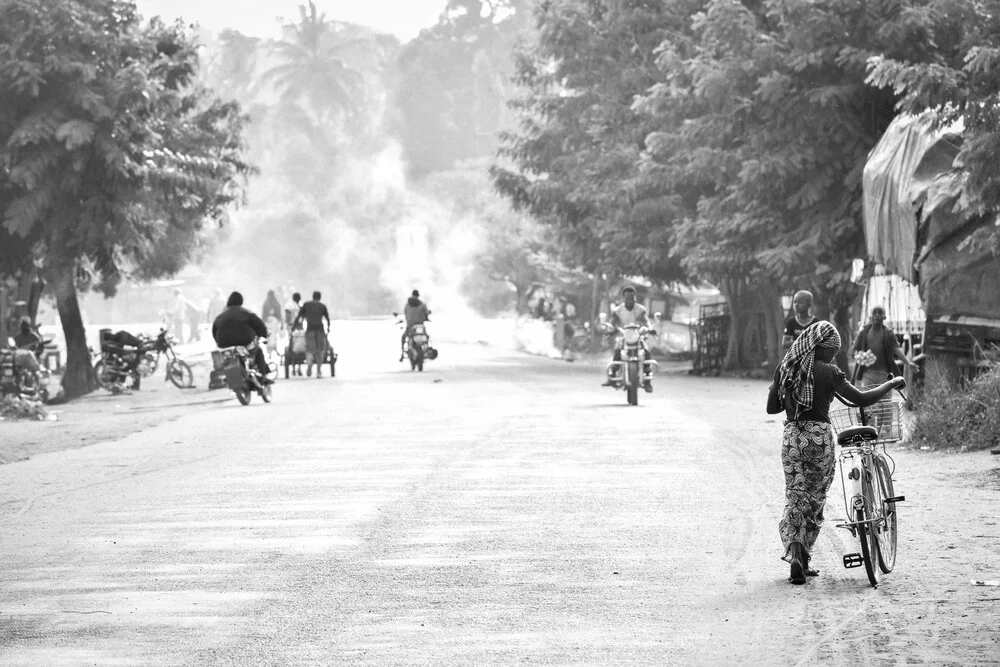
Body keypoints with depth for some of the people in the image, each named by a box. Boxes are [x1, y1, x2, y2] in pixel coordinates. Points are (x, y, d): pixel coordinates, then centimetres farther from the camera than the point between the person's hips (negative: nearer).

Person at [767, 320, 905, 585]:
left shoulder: (785, 369, 5)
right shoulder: (827, 372, -8)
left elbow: (772, 408, 12)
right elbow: (861, 399, -8)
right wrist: (892, 384, 3)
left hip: (792, 438, 3)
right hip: (820, 438, -3)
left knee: (795, 498, 6)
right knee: (815, 499, 11)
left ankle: (794, 554, -13)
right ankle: (803, 558, 12)